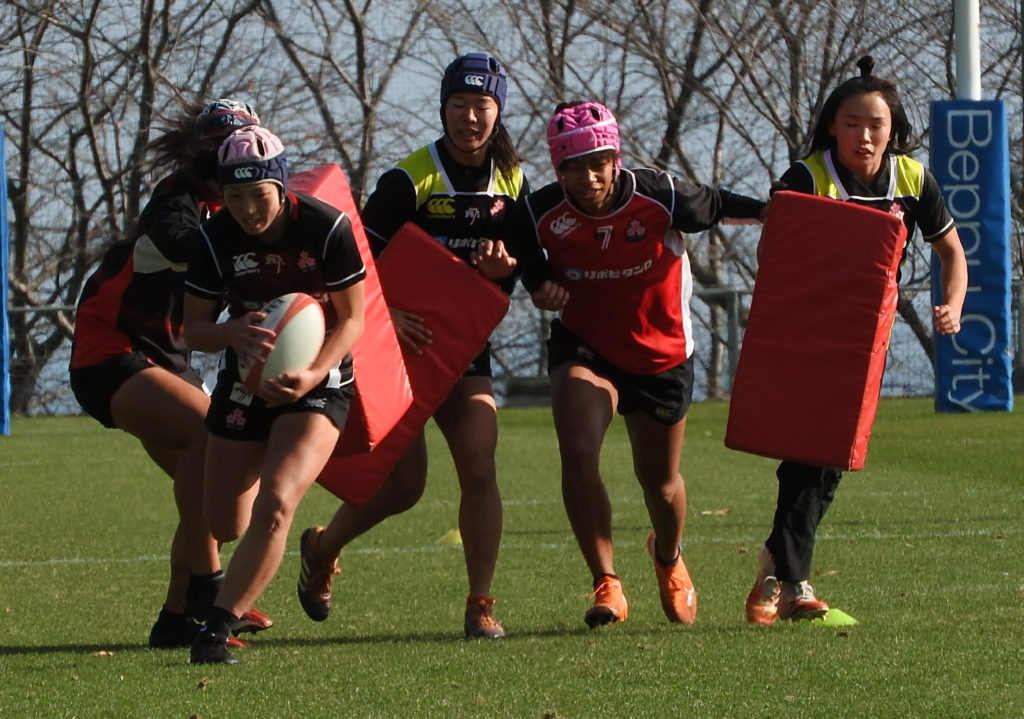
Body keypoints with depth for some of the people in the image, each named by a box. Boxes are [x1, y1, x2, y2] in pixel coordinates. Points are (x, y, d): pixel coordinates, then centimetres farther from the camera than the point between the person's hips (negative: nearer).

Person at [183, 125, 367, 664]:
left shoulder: (327, 228, -19)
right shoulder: (215, 240, -12)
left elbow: (351, 319, -9)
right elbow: (193, 328, -4)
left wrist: (313, 373, -26)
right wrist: (233, 332, -28)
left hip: (317, 383, -3)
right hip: (246, 378, 3)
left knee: (275, 505, -23)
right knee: (225, 525, 9)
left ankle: (216, 629, -21)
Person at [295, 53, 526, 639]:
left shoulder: (513, 182, 4)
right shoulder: (410, 179, -13)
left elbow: (517, 265, 14)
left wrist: (501, 265, -9)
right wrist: (384, 313, -28)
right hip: (402, 341, -4)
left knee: (480, 469, -13)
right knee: (403, 485, -4)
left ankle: (481, 605, -6)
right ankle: (322, 549, 25)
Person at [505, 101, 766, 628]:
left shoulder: (657, 197, -23)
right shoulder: (540, 215, -18)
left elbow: (718, 207, -5)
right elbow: (534, 273, 0)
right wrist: (543, 290, -23)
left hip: (661, 353, 0)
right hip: (584, 346, 0)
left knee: (660, 482, 12)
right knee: (577, 451, -26)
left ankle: (669, 559, 48)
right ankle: (606, 585, -17)